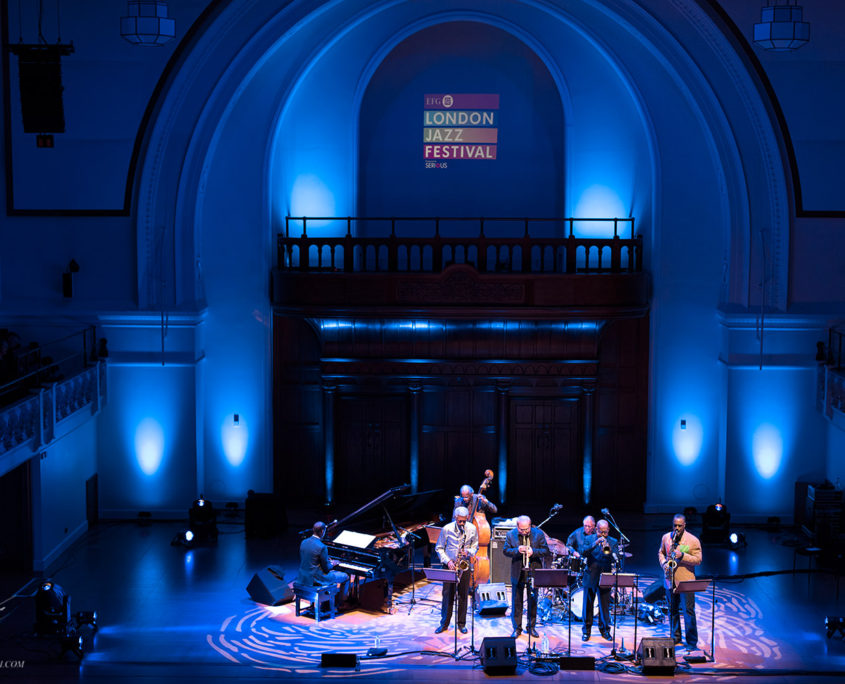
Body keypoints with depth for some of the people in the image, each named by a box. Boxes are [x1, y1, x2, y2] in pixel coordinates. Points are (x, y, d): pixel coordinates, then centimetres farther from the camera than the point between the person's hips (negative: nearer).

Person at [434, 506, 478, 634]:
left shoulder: (472, 529, -2)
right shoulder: (446, 529, -7)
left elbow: (475, 546, 9)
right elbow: (439, 548, 0)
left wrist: (469, 552, -13)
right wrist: (447, 561, -13)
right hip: (450, 565, -1)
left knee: (463, 596, 4)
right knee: (447, 594, 0)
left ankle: (461, 624, 15)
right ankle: (444, 623, 10)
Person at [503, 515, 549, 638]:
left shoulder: (539, 534, -3)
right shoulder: (511, 535, -1)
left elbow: (546, 551, -4)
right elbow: (505, 550, -2)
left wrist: (533, 552, -21)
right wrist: (517, 550, -20)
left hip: (533, 572, 0)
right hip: (517, 573, 0)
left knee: (533, 601, 8)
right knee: (516, 601, 5)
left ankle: (531, 627, 20)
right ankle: (517, 628, 13)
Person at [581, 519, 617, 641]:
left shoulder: (613, 542, 6)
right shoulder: (589, 539, 4)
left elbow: (616, 559, -6)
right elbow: (584, 553, -12)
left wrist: (609, 551, -26)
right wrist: (595, 544, -24)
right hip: (590, 577, 0)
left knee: (605, 606, 2)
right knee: (588, 605, 5)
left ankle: (605, 629, 16)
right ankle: (586, 630, 14)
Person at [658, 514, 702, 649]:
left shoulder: (693, 540, -6)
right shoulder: (666, 537, 8)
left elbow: (698, 560, -7)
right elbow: (661, 553, 19)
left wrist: (682, 556, -21)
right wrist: (664, 563, -1)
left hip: (686, 581, -4)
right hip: (670, 580, 4)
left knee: (688, 611, -5)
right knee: (672, 610, 13)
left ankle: (692, 642, -1)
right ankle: (675, 636, 27)